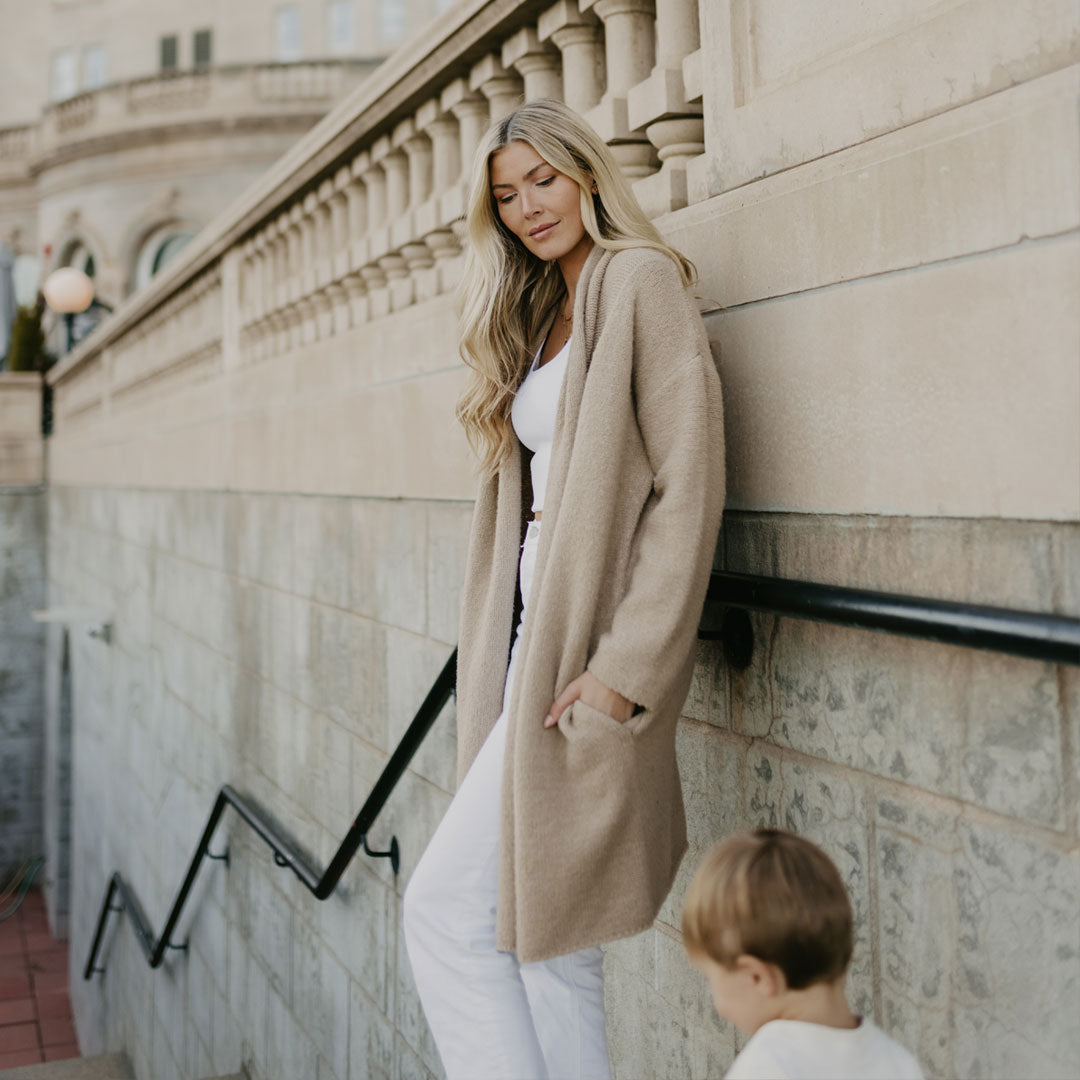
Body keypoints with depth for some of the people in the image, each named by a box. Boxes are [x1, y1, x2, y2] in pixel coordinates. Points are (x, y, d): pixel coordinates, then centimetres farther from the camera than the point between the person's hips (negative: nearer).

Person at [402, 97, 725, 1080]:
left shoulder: (642, 282, -5)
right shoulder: (536, 313, 20)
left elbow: (688, 490, -14)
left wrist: (627, 665, -19)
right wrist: (498, 659, 10)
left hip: (588, 647, -8)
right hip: (532, 634, 8)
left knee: (448, 904, -9)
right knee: (541, 932, 11)